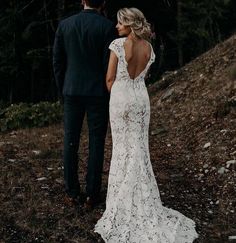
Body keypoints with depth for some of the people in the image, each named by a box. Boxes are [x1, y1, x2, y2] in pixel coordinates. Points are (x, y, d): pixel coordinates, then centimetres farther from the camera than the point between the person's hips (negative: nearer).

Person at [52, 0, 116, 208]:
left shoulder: (64, 25, 1)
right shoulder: (108, 26, -9)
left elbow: (58, 62, 3)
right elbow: (109, 65, -11)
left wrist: (63, 92, 13)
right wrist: (111, 95, 0)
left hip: (72, 92, 2)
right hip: (98, 93, -2)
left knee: (71, 142, 10)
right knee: (96, 143, 6)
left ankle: (72, 192, 17)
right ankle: (92, 193, 11)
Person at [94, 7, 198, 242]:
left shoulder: (118, 44, -12)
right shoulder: (149, 48, 4)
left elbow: (110, 78, -9)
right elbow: (142, 76, 10)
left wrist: (116, 96, 8)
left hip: (121, 98, -4)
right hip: (141, 98, 4)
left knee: (122, 148, 6)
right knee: (139, 147, 10)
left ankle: (124, 198, 12)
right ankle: (142, 197, 13)